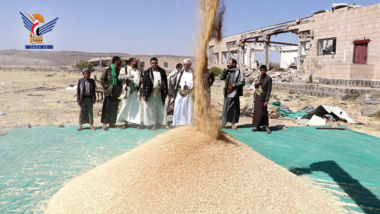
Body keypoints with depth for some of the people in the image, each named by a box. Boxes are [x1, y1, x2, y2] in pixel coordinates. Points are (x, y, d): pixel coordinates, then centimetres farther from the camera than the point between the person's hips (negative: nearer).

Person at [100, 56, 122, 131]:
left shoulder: (119, 70, 12)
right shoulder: (108, 69, -7)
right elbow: (102, 79, -6)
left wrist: (120, 89, 10)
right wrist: (107, 87, -10)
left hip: (117, 92, 6)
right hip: (109, 92, -6)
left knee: (114, 108, 9)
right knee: (107, 108, -5)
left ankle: (112, 123, 18)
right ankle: (104, 124, 0)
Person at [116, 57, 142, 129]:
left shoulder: (137, 71, 16)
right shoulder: (125, 69, 2)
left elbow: (139, 80, 24)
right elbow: (119, 77, -12)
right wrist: (128, 76, -26)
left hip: (135, 91, 3)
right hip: (128, 91, -3)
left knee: (137, 107, 1)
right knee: (126, 107, 4)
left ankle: (138, 123, 5)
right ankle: (126, 123, 16)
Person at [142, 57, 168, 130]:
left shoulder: (162, 71, 7)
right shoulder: (147, 72, 3)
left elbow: (165, 82, 10)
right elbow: (144, 84, 0)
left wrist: (166, 93, 5)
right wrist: (144, 94, -7)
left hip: (160, 93, 1)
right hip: (150, 93, -1)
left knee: (161, 109, 5)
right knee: (151, 109, -1)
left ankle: (162, 122, 11)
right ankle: (153, 124, 5)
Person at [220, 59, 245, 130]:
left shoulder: (239, 72, -4)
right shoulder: (228, 71, 10)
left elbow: (242, 82, -9)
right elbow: (221, 77, 1)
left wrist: (234, 85, -18)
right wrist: (226, 70, -5)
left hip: (234, 93, -3)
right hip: (227, 92, 3)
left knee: (234, 108, 4)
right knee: (226, 108, 6)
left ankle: (232, 123, 15)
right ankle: (223, 122, 15)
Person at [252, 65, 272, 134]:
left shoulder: (268, 78, -9)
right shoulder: (259, 77, 11)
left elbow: (269, 90, -12)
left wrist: (266, 100, -17)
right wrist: (255, 84, -4)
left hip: (263, 98, -6)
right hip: (257, 97, 6)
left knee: (263, 113, -6)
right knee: (256, 112, 8)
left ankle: (267, 128, 4)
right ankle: (257, 127, 16)